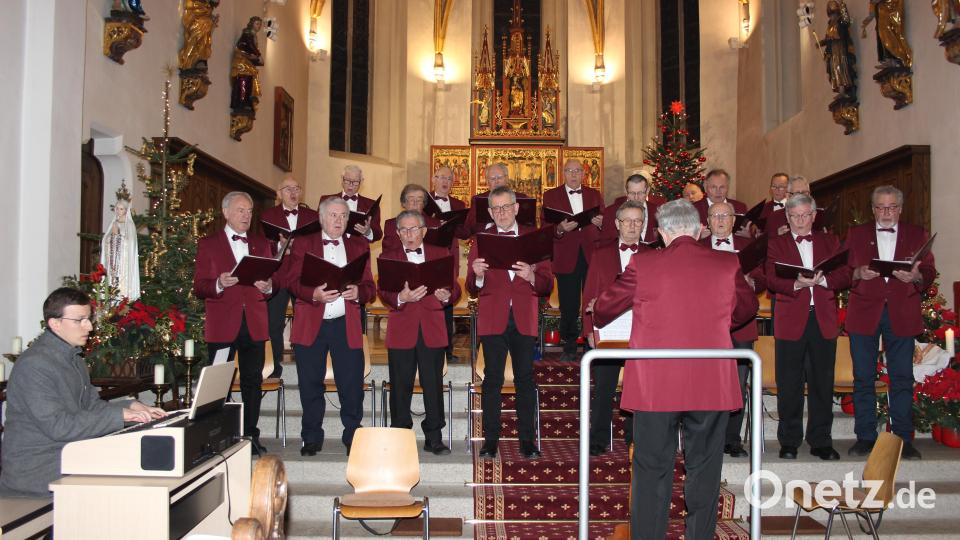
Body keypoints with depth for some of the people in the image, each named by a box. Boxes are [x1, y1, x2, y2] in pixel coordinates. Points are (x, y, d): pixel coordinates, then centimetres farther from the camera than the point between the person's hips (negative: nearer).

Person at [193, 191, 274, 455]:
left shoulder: (262, 244, 15)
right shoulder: (208, 244, 5)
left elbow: (272, 281, 14)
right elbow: (199, 288, 0)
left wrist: (267, 287, -9)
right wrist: (219, 284, -20)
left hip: (254, 325, 3)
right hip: (221, 326, -3)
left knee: (252, 383, 6)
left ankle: (251, 436, 15)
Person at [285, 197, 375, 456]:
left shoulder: (358, 246, 13)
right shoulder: (303, 244, 10)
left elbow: (369, 286, 8)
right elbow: (293, 282, 1)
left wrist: (358, 292, -15)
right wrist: (314, 294, -18)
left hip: (346, 326, 0)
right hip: (310, 325, 0)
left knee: (352, 385, -2)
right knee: (310, 384, 5)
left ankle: (353, 439, 11)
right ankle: (312, 439, 19)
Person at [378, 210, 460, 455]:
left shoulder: (441, 254, 14)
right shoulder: (388, 257, 11)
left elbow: (454, 288, 8)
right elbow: (383, 292, 0)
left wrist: (447, 296, -15)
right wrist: (401, 298, -21)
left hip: (433, 330, 0)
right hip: (401, 331, 0)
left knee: (434, 386, 1)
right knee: (401, 387, 3)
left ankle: (434, 438, 10)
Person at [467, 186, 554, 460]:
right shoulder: (480, 241, 7)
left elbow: (547, 285, 3)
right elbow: (473, 290, 1)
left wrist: (532, 277, -18)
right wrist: (478, 276, -22)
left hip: (524, 320, 1)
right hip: (493, 320, -1)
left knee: (525, 379, 4)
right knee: (492, 379, -1)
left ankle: (527, 440, 12)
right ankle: (490, 440, 7)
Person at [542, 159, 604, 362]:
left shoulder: (595, 195, 15)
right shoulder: (551, 196, 8)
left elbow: (604, 226, 13)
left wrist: (600, 222, -9)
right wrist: (559, 229, -19)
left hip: (592, 256, 2)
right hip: (566, 258, -1)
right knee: (568, 306, 1)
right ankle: (569, 348, 12)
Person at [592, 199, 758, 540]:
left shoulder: (643, 264, -4)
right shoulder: (727, 265, 1)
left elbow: (604, 308, 9)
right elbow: (747, 308, 19)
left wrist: (598, 322, 32)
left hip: (654, 386, -1)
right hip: (712, 384, 2)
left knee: (652, 470, 8)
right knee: (703, 470, 12)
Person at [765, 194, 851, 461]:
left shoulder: (830, 242, 14)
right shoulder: (776, 244, 8)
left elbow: (844, 276, 4)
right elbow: (772, 281, -5)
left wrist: (822, 280, -15)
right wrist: (797, 284, -22)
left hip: (824, 321, 2)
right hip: (791, 321, -2)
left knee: (822, 383, 6)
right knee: (789, 385, 2)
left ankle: (820, 441, 16)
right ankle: (789, 442, 12)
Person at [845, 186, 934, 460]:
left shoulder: (917, 235, 12)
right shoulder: (856, 234, 11)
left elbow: (929, 272, 6)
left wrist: (915, 276, -15)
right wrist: (858, 273, -14)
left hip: (902, 316, 0)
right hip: (864, 314, 0)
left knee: (902, 378, 1)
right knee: (863, 378, 3)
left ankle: (903, 439, 9)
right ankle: (865, 437, 11)